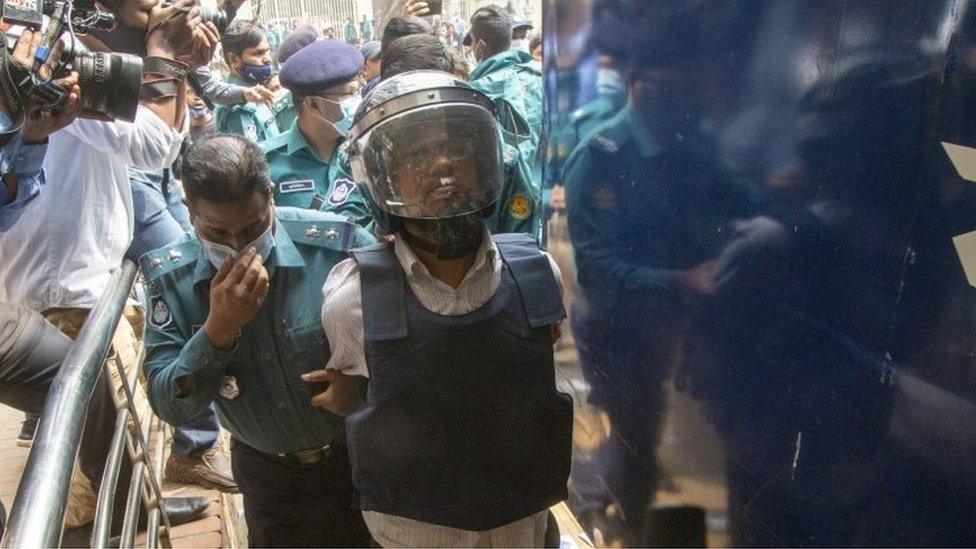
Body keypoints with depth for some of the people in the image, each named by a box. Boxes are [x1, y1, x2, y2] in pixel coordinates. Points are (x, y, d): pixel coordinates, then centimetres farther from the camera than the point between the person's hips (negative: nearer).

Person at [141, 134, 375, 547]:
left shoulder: (337, 245, -25)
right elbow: (169, 407, -19)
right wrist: (218, 330, -33)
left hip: (360, 458, -2)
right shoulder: (170, 278, -15)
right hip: (265, 473, 2)